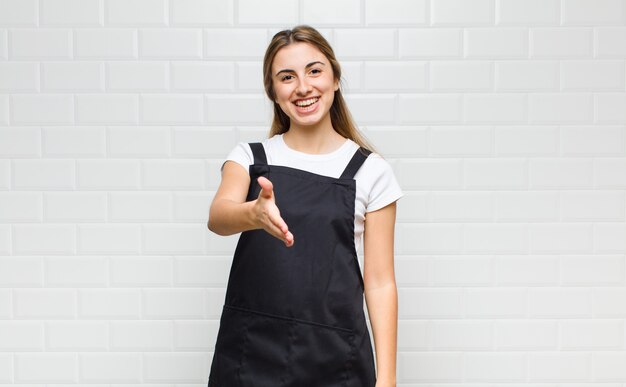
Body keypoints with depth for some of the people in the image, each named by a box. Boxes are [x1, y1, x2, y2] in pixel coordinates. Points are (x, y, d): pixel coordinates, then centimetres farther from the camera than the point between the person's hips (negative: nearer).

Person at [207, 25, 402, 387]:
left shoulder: (370, 171, -1)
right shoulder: (249, 157, 3)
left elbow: (380, 281, -2)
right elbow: (218, 216, -17)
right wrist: (255, 213, -39)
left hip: (333, 356, -1)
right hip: (250, 352, 1)